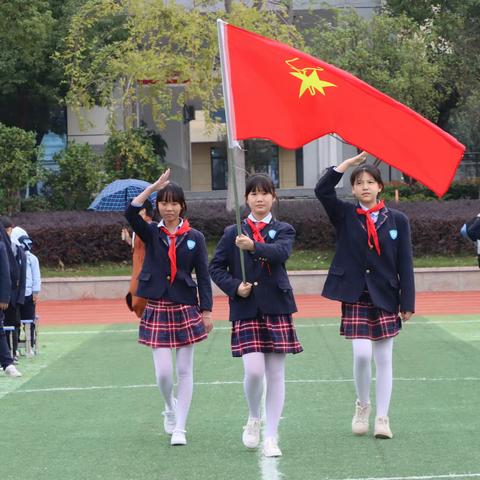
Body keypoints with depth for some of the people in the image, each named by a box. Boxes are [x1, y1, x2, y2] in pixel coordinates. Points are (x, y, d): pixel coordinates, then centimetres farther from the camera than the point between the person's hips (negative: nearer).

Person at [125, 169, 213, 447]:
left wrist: (207, 311, -2)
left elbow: (204, 276, 2)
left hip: (186, 308, 0)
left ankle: (180, 428, 9)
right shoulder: (151, 234, 3)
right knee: (163, 372, -4)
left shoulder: (194, 237, 1)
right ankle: (170, 406, 28)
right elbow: (131, 212, -16)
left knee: (185, 370, 2)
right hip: (157, 308, 0)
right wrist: (154, 187, -20)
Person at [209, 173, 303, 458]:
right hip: (246, 310, 0)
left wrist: (253, 246, -33)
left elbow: (281, 252, -16)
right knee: (254, 370, -13)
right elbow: (216, 268, 10)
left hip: (277, 309, 0)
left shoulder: (283, 230, 6)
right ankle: (254, 419, 15)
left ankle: (271, 437, 9)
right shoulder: (233, 233, 8)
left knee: (276, 374, 1)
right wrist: (234, 286, -7)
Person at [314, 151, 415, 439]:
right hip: (356, 296, -1)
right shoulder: (346, 216, 3)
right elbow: (322, 191, -13)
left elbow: (405, 264, 1)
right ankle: (363, 405, 14)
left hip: (385, 297, 1)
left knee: (383, 359, 4)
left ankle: (382, 417, 10)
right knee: (362, 354, -10)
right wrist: (350, 163, -14)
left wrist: (408, 302, -3)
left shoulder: (397, 220, 3)